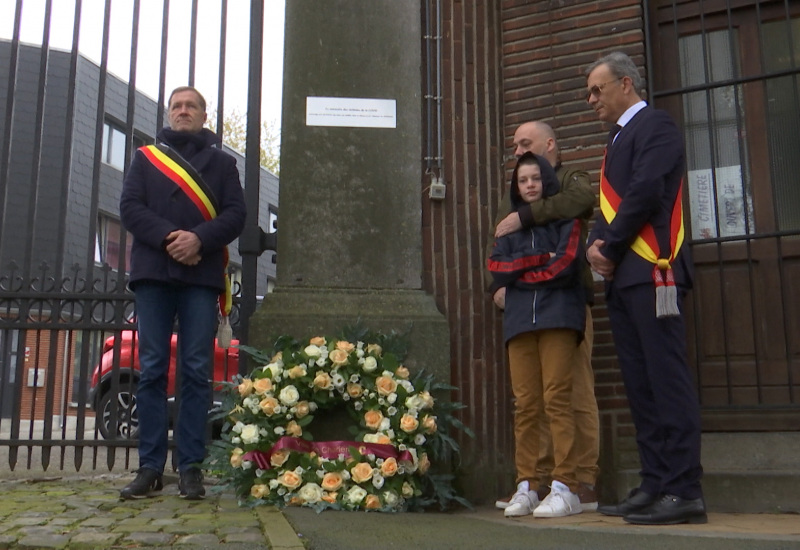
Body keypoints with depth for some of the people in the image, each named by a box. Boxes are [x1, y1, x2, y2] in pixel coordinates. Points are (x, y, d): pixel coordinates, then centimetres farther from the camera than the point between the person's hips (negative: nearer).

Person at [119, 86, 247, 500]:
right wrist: (167, 237, -13)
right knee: (151, 371, -1)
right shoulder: (146, 157, 18)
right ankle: (150, 467, 4)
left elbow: (236, 213, 4)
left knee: (196, 372, -2)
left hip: (202, 274, -1)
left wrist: (199, 238, -14)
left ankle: (191, 467, 2)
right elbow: (130, 207, 5)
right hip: (153, 272, 1)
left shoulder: (221, 161, 17)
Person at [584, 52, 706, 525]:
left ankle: (684, 491, -6)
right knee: (641, 386, 8)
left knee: (668, 380, -9)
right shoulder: (619, 138, 26)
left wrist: (611, 247, -8)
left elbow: (646, 193, -15)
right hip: (624, 277, 9)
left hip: (652, 271, -9)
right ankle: (656, 484, 13)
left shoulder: (655, 126, -2)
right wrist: (596, 244, 2)